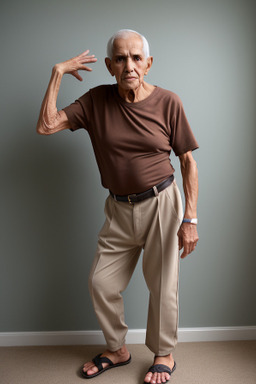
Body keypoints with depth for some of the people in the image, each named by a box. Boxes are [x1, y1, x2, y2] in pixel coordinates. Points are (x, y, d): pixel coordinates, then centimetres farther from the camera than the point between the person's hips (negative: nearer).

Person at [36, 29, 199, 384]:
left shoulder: (168, 102, -8)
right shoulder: (97, 101, -2)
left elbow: (188, 160, -5)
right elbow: (46, 126, -9)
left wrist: (190, 218, -10)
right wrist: (58, 73, -8)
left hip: (160, 203, -3)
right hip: (120, 209, 3)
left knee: (162, 285, 7)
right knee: (101, 283, 10)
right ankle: (117, 350, 37)